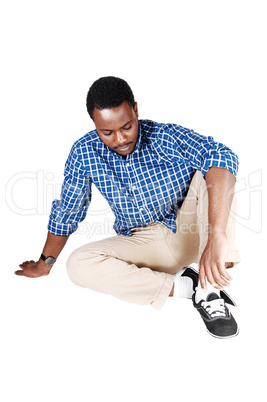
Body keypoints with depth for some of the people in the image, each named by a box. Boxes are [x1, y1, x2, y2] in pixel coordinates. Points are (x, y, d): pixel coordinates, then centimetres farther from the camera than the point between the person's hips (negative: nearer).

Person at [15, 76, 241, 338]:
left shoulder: (167, 137, -18)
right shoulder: (84, 153, -7)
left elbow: (222, 157, -37)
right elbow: (66, 212, 5)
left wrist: (216, 237, -51)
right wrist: (45, 264, 15)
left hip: (193, 235, -2)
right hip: (142, 244, 3)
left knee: (212, 171, -27)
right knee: (78, 264, -23)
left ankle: (211, 288, -32)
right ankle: (186, 286, -23)